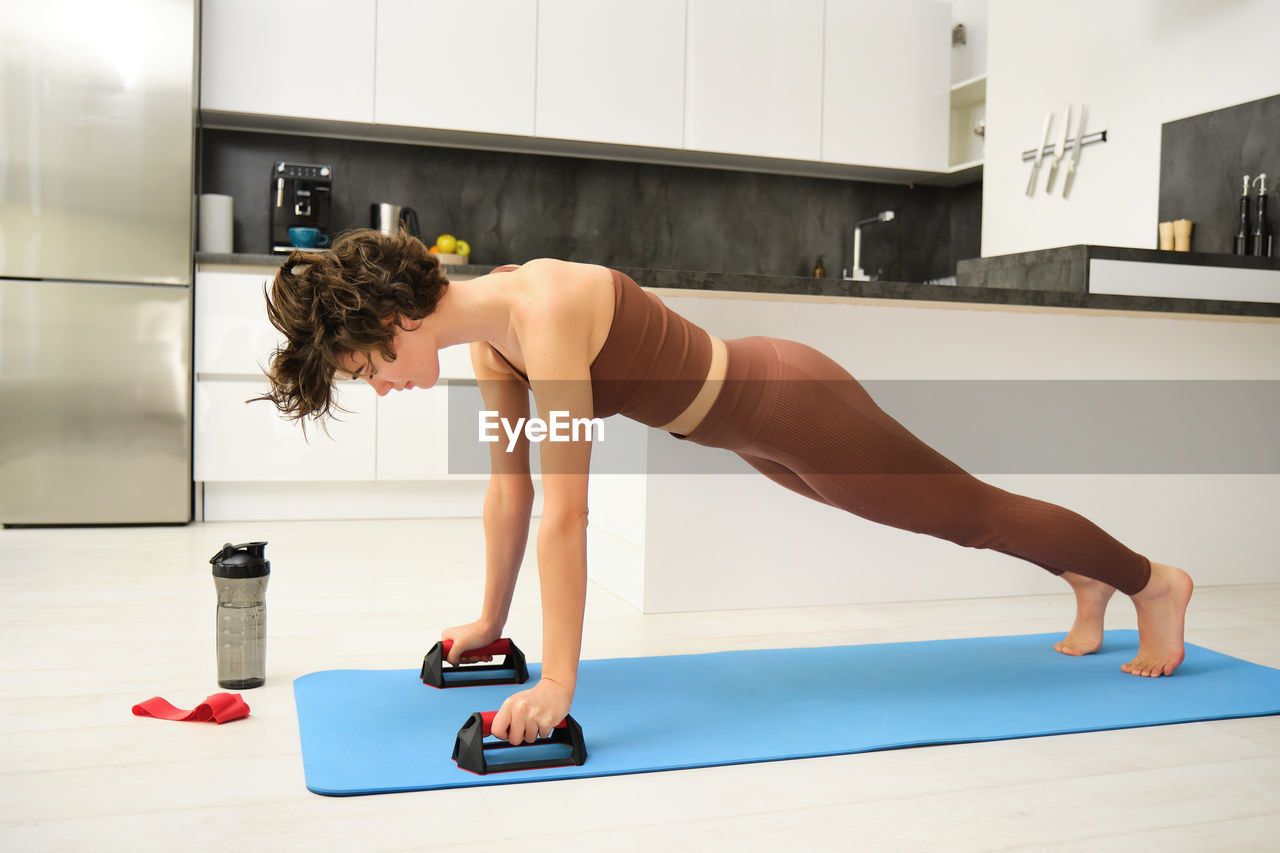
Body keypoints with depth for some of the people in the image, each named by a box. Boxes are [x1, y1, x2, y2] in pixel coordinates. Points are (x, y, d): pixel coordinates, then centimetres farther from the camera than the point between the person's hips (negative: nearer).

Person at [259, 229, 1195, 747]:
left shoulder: (545, 312, -33)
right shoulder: (490, 335, -5)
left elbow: (566, 512, -35)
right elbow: (510, 487, 3)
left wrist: (558, 682, -31)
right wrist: (491, 622, 10)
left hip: (791, 403, -9)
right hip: (751, 421, 9)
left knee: (971, 510, 11)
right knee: (938, 513, 27)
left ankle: (1152, 580, 36)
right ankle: (1086, 581, 51)